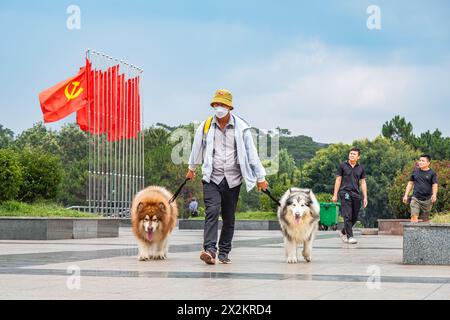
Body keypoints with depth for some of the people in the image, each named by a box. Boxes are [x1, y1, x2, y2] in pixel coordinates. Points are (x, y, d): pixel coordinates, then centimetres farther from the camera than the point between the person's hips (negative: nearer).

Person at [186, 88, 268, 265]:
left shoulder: (241, 127, 0)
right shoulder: (205, 126, 3)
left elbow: (251, 153, 3)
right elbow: (197, 149, 20)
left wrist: (260, 177, 3)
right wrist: (191, 168, 33)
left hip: (232, 179, 1)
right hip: (212, 178, -1)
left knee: (229, 217, 5)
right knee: (212, 211, -19)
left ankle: (224, 252, 16)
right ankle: (210, 249, -28)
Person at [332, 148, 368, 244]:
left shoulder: (360, 168, 11)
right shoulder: (343, 166, 4)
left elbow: (363, 183, 14)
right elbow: (338, 180, 6)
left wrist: (365, 197, 7)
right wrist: (335, 195, 1)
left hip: (356, 194, 4)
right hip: (345, 193, -4)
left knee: (354, 217, 8)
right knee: (347, 216, -11)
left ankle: (343, 232, 27)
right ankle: (350, 236, -10)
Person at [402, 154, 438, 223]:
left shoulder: (432, 173, 1)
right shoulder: (415, 171, 9)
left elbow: (435, 185, -6)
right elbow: (410, 183, 15)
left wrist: (434, 194, -26)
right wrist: (406, 195, 10)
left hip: (427, 200, -1)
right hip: (415, 199, 1)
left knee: (425, 220, 6)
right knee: (414, 217, -13)